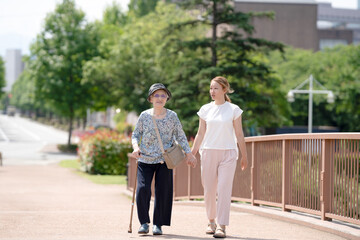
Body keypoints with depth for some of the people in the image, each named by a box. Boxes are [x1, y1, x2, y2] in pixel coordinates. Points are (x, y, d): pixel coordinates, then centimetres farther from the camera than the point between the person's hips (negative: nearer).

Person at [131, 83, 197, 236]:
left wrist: (189, 154, 2)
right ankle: (144, 222, 3)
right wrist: (136, 147, -12)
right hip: (145, 160, -1)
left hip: (164, 160, 1)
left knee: (163, 192, 0)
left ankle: (158, 224, 12)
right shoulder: (144, 116, 1)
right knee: (143, 189, -12)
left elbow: (180, 136, 8)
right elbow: (135, 135, 8)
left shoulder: (172, 116, 2)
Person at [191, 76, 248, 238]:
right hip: (208, 152, 2)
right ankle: (211, 221, 24)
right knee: (209, 190, 4)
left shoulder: (233, 110, 2)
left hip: (228, 153, -2)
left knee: (224, 190, -10)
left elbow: (239, 135, 5)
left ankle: (221, 227, -10)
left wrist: (244, 156, 5)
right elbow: (200, 134, 11)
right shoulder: (205, 110, 7)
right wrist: (192, 154, 6)